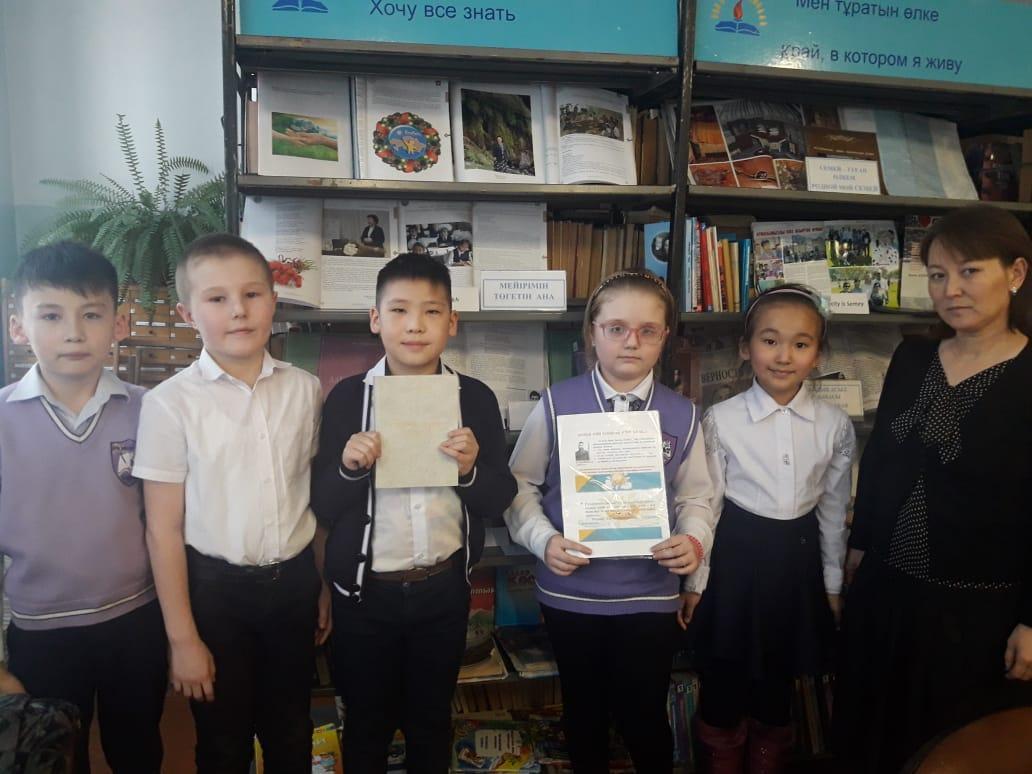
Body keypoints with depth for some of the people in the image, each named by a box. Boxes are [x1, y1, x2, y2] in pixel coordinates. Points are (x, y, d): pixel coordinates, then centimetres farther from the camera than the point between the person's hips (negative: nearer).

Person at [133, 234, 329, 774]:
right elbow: (163, 530, -9)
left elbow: (315, 497, 5)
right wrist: (183, 638, -8)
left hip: (293, 583, 3)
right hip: (216, 588, -2)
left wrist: (325, 586, 11)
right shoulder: (170, 403, -12)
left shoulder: (304, 390, -3)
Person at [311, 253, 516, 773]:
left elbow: (499, 503, -1)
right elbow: (321, 507, -4)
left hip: (444, 591, 1)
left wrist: (471, 470, -20)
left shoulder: (475, 398, -5)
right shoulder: (347, 397, -7)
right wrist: (349, 467, -22)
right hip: (364, 592, 0)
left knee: (431, 721, 20)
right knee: (365, 724, 19)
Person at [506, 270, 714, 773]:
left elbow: (696, 498, 5)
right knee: (584, 712, 19)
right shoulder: (556, 404, -6)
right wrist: (544, 540, -16)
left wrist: (695, 542, -15)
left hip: (650, 594, 1)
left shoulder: (682, 415, 0)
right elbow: (520, 486, -1)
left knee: (644, 717, 11)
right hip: (570, 591, 0)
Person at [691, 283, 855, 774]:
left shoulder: (835, 425, -4)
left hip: (798, 556, 2)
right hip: (736, 555, -2)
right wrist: (696, 581, -4)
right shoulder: (720, 420, -11)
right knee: (723, 684, 12)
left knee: (778, 683, 19)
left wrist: (832, 584, 11)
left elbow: (833, 509, 6)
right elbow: (705, 504, -6)